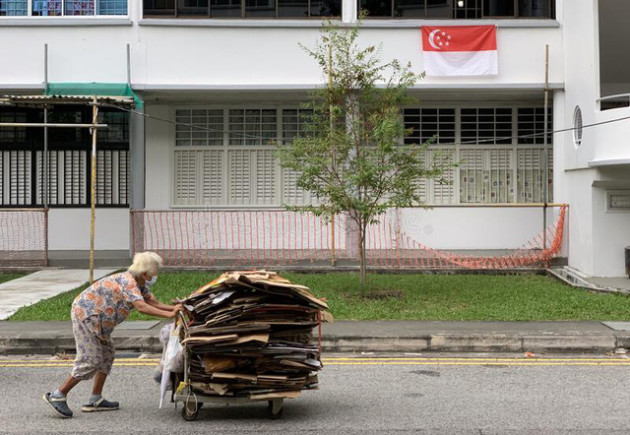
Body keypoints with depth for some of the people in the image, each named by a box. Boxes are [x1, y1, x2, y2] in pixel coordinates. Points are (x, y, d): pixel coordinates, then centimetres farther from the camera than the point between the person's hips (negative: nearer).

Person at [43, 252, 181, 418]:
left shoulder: (141, 284, 6)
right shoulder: (128, 281, -25)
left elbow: (153, 302, 4)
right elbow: (141, 307, -38)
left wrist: (174, 308, -9)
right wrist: (169, 315, -38)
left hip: (96, 319, 11)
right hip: (85, 316, -11)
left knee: (107, 355, 12)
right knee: (91, 360, -9)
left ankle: (95, 401, 17)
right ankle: (57, 396, -1)